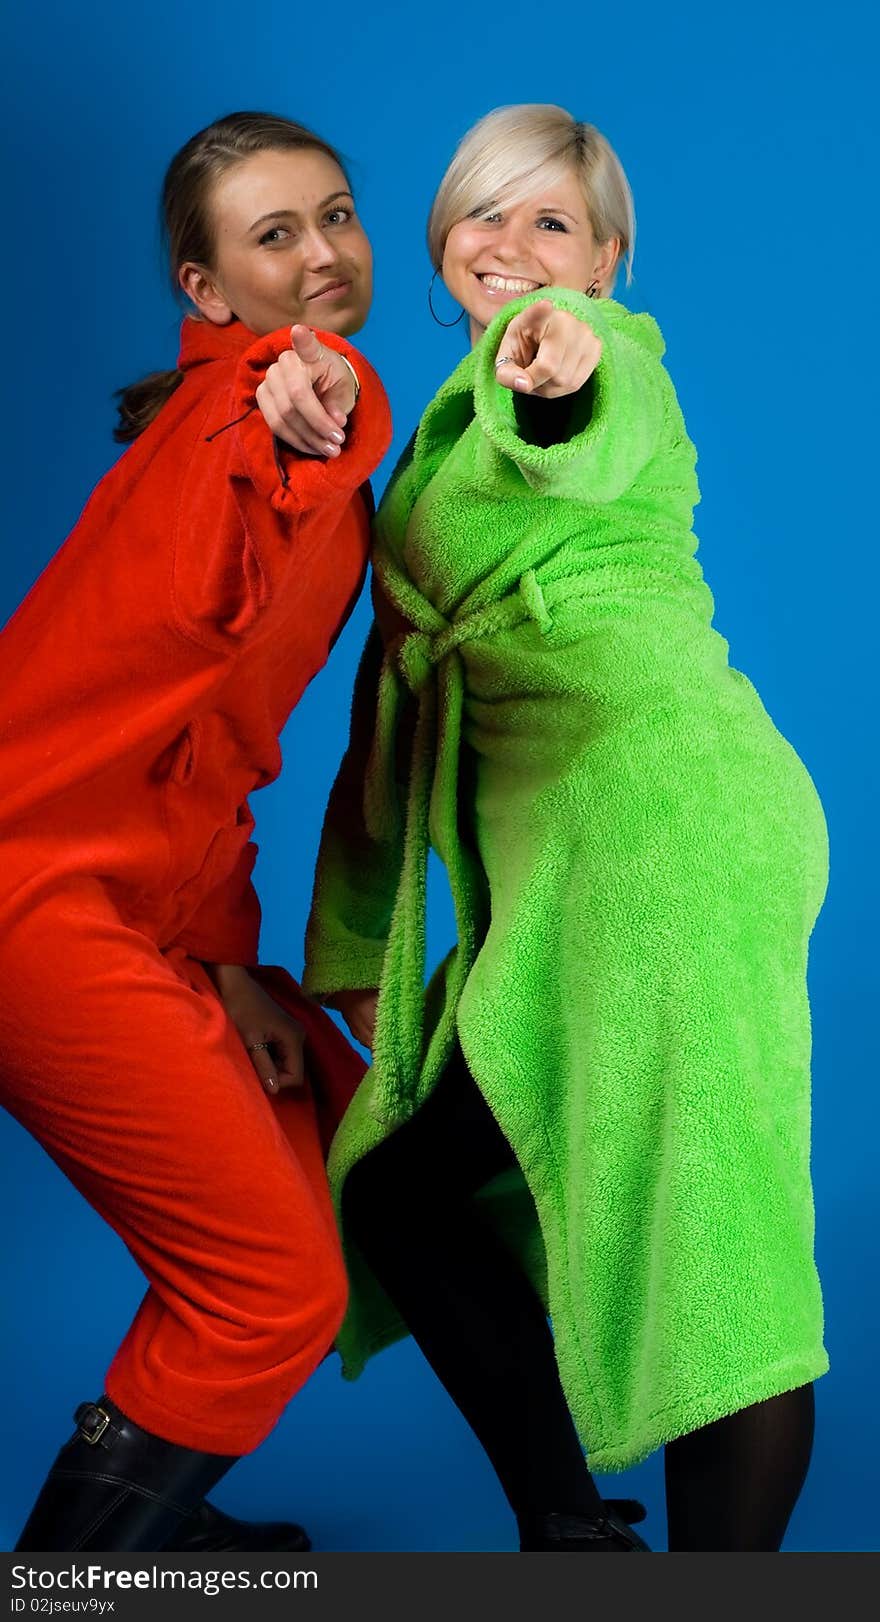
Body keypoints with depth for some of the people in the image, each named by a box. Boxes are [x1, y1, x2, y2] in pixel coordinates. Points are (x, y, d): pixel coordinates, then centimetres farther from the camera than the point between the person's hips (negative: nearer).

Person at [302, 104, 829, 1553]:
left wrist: (560, 372, -48)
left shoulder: (603, 344, 4)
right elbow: (396, 699, 27)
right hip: (550, 864, 9)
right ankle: (570, 1538, 17)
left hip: (657, 793, -9)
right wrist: (349, 951, 26)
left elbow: (598, 441, -24)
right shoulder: (441, 443, 27)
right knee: (396, 1184, 11)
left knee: (698, 1234, -14)